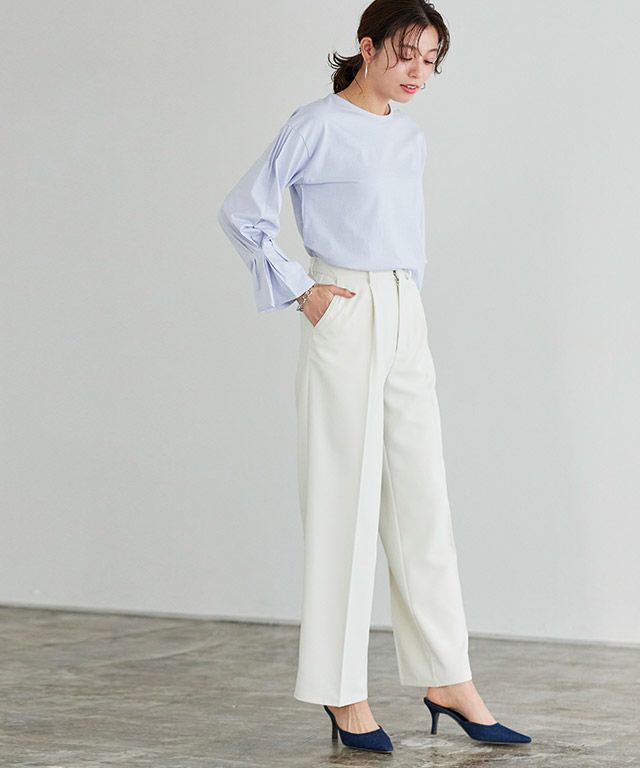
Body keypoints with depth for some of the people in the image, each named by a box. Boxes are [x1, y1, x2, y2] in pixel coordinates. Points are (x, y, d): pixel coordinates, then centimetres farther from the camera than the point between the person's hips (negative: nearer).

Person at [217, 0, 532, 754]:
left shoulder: (410, 135, 13)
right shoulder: (316, 126, -6)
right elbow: (243, 211, -6)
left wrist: (405, 294, 14)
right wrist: (301, 290, -8)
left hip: (407, 322, 6)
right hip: (344, 320, -6)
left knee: (422, 499, 7)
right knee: (344, 500, -2)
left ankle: (449, 682, 13)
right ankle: (343, 694, 5)